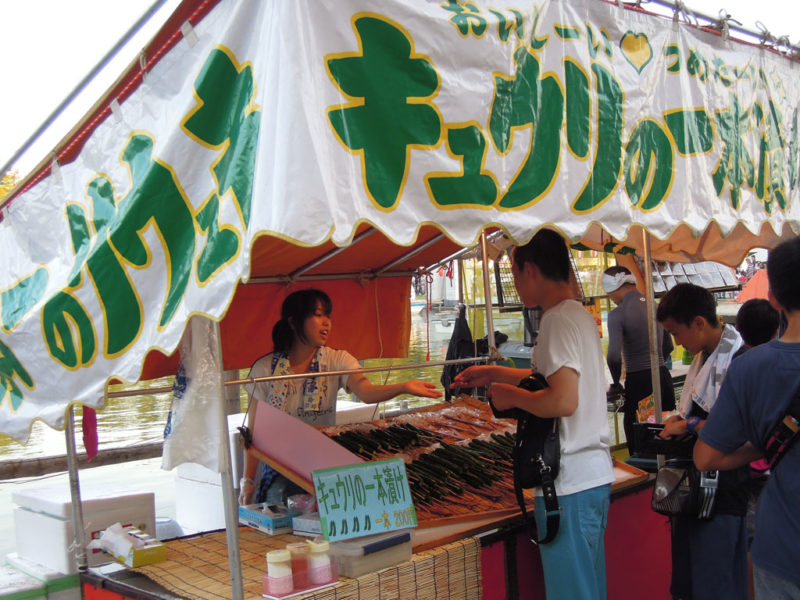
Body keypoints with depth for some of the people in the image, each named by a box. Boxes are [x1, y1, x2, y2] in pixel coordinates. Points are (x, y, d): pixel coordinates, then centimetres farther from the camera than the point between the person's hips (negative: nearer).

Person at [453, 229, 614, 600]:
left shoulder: (559, 320, -17)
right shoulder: (579, 315, 14)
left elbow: (563, 400, -29)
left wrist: (511, 396, -13)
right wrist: (495, 374, 26)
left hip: (570, 483, -10)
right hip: (593, 475, 10)